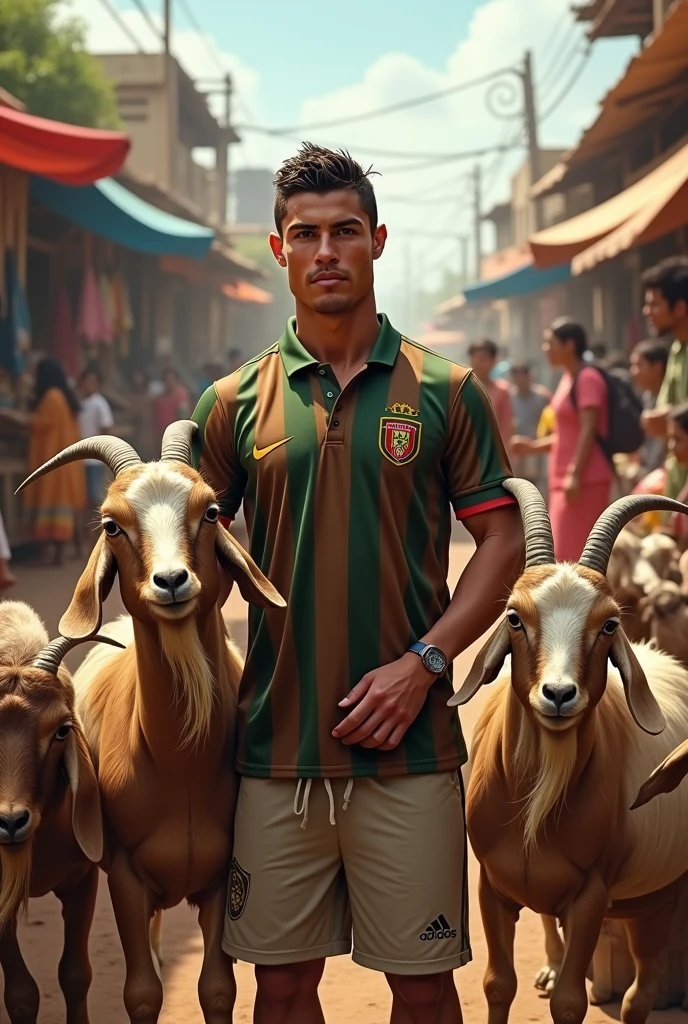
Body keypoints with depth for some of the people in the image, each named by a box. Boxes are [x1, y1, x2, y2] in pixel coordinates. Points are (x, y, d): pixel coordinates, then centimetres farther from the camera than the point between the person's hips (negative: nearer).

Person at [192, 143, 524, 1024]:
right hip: (275, 745, 2)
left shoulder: (444, 391, 1)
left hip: (410, 746, -1)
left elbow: (503, 541, 1)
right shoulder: (234, 403, 5)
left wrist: (423, 662, -10)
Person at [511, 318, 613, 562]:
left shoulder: (588, 379, -12)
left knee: (572, 554, -10)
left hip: (586, 480, -10)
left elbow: (589, 430, -19)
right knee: (566, 554, 11)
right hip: (565, 480, 10)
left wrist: (574, 475, -25)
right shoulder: (569, 379, 16)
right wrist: (533, 446, 14)